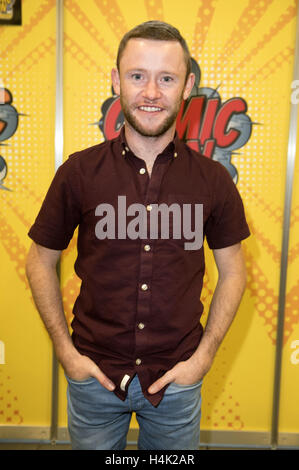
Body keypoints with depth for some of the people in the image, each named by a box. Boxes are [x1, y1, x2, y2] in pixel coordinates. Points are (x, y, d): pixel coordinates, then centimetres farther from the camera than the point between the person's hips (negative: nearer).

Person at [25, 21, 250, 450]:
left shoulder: (213, 180, -6)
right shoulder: (79, 172, -9)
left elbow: (232, 272, 2)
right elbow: (41, 262, 0)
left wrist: (204, 355, -4)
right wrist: (65, 351, -4)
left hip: (177, 378, 1)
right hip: (93, 373, 0)